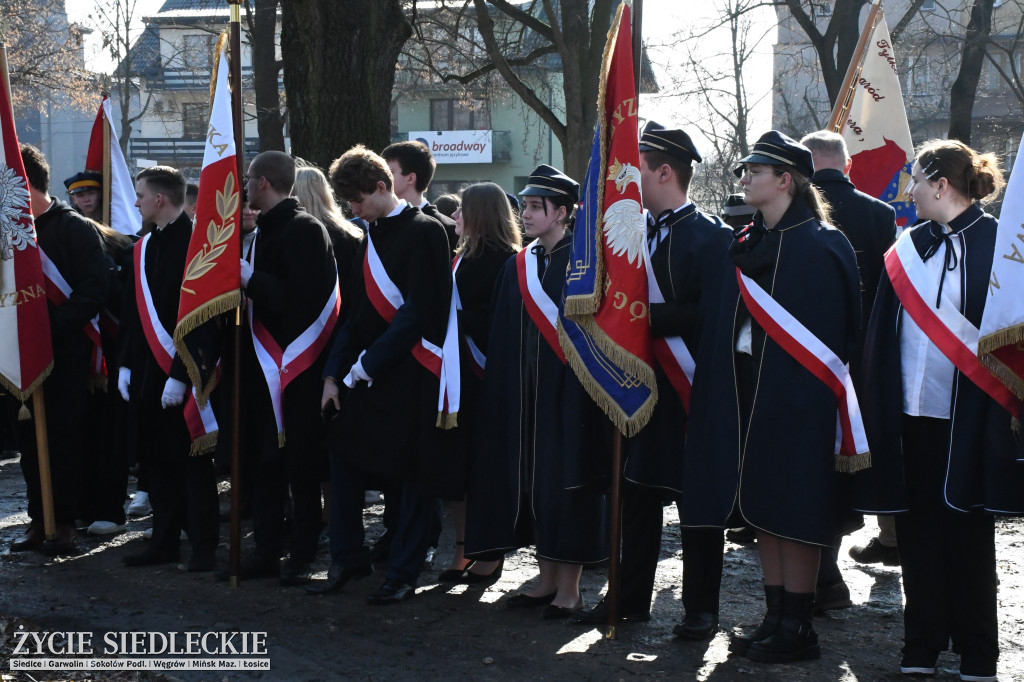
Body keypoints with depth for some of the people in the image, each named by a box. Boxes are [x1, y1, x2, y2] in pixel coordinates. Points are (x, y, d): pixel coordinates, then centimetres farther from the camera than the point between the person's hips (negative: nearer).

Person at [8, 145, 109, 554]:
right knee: (30, 440, 7)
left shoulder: (75, 229, -6)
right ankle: (38, 519, 14)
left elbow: (94, 290, -13)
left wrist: (53, 325, -20)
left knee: (63, 439, -1)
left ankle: (63, 521, 6)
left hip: (65, 355, -6)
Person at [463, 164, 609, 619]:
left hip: (568, 391, -6)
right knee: (532, 483, 9)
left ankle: (569, 589, 8)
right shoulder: (518, 267, 12)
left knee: (566, 483, -1)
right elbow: (503, 341, 13)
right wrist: (505, 391, 6)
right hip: (524, 393, 6)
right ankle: (548, 579, 21)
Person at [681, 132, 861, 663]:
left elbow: (831, 336, -13)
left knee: (790, 507, -4)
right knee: (760, 506, 9)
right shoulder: (749, 244, 14)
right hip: (747, 392, 8)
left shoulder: (820, 245, -9)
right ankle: (777, 618, 16)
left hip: (794, 394, -8)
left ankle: (797, 629, 3)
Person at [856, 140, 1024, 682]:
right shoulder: (909, 248, 10)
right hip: (910, 414, 5)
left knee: (966, 535, 4)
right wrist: (879, 408, 5)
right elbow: (882, 334, 11)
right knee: (917, 534, 9)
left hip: (965, 420, -4)